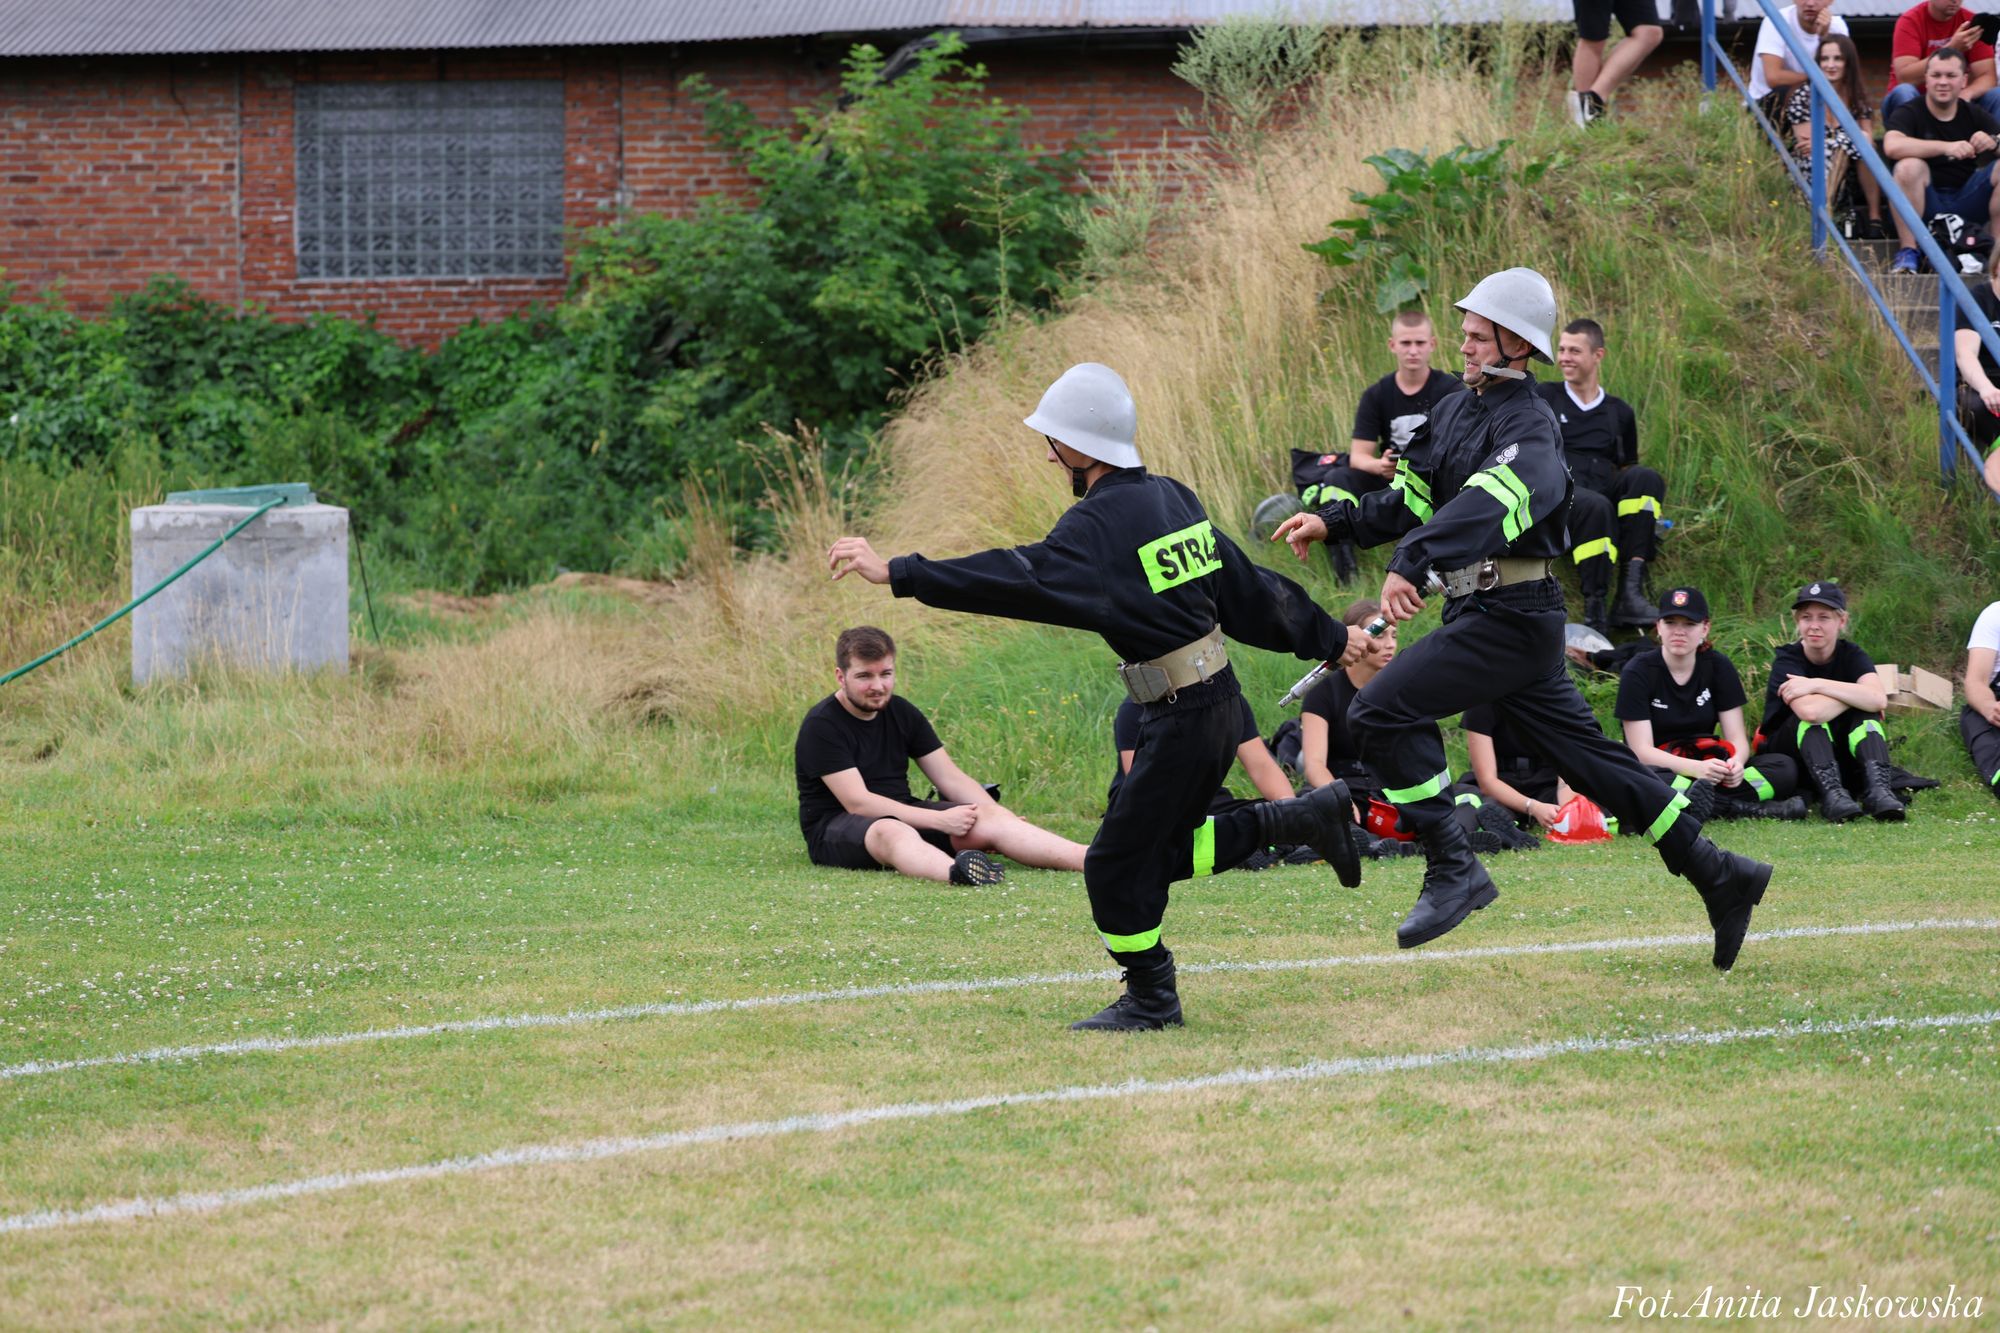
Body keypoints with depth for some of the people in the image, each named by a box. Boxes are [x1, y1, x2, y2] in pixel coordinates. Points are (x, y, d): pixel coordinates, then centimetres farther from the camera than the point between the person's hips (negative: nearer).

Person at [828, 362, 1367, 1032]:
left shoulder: (1101, 523, -18)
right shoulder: (1173, 498, 9)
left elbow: (1021, 579, -30)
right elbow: (1249, 588, 16)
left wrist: (898, 574, -32)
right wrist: (1328, 639, 28)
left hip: (1180, 723, -9)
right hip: (1218, 705, 9)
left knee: (1119, 862, 3)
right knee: (1165, 849, 20)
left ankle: (1150, 997, 14)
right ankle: (1300, 817, 18)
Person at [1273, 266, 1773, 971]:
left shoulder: (1529, 426, -16)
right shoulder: (1454, 412, 14)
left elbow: (1487, 504, -35)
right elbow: (1409, 500, 21)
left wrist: (1412, 563, -48)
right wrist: (1334, 522, 6)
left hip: (1510, 618, -9)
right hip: (1477, 612, 9)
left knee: (1381, 711, -17)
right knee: (1588, 755, 12)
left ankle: (1453, 871, -14)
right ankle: (1719, 877, 18)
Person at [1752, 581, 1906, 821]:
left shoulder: (1851, 655, -5)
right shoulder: (1787, 660, -15)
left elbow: (1878, 700, -27)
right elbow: (1811, 711, -37)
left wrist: (1817, 685, -28)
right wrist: (1854, 694, -21)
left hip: (1839, 759, 3)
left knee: (1866, 712, -22)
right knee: (1812, 716, -30)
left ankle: (1877, 788, -38)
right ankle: (1831, 794, -44)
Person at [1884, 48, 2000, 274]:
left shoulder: (1973, 115, 9)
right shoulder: (1909, 113, -5)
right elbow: (1892, 146, -27)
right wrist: (1945, 147, -35)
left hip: (1967, 203, 3)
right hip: (1925, 206, -3)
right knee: (1909, 166, -32)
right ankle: (1907, 252, -25)